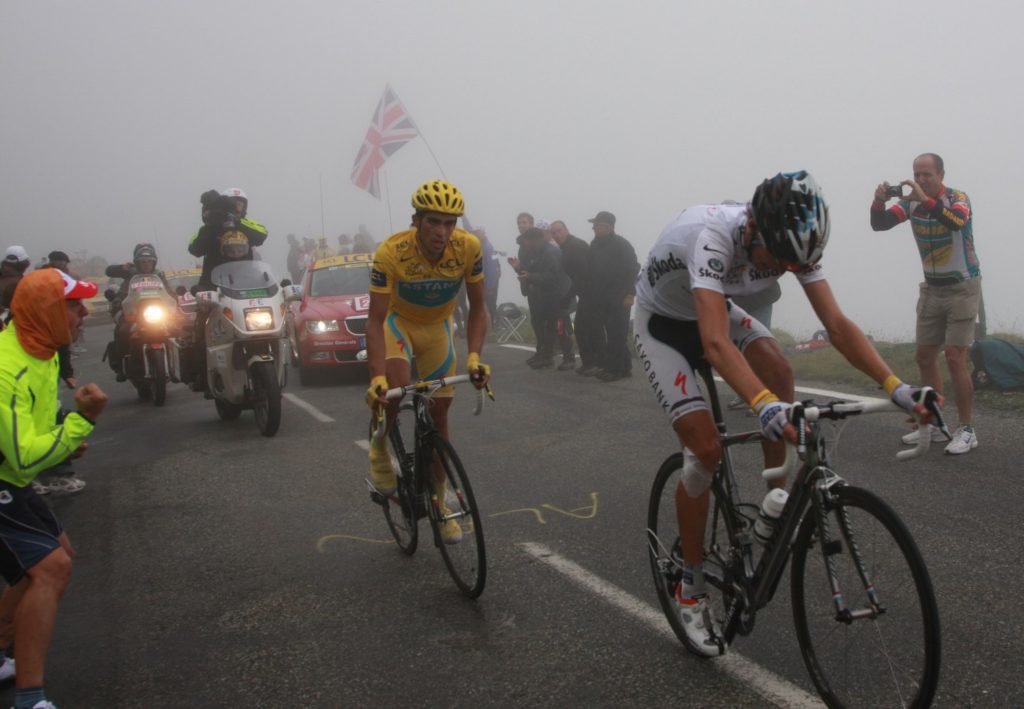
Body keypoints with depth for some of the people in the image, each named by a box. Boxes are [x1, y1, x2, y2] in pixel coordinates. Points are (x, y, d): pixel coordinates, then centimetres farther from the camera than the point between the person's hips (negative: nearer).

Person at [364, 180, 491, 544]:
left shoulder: (468, 247, -26)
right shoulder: (391, 252, -32)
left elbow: (477, 307, -15)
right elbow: (375, 319, -30)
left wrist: (474, 356, -29)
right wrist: (377, 376, -41)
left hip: (438, 327, 3)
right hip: (398, 321, -2)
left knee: (439, 416, 4)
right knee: (396, 383, -33)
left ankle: (439, 503, 19)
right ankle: (379, 451, -2)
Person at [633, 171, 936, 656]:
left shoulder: (791, 242, -21)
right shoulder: (714, 236, -40)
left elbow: (837, 324, -21)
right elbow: (716, 343, -52)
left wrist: (895, 385, -34)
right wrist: (765, 406, -66)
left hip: (716, 310, 6)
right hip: (662, 324, -5)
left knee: (778, 372, -24)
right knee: (706, 449, -15)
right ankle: (690, 589, 3)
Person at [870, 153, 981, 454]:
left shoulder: (958, 198, -16)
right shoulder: (911, 202, -2)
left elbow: (957, 221, -38)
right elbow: (879, 224, -11)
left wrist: (925, 199, -49)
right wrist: (879, 202, -30)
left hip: (962, 287, -6)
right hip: (932, 288, 6)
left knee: (955, 358, -12)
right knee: (924, 357, 7)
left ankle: (967, 431, -5)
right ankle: (933, 424, 18)